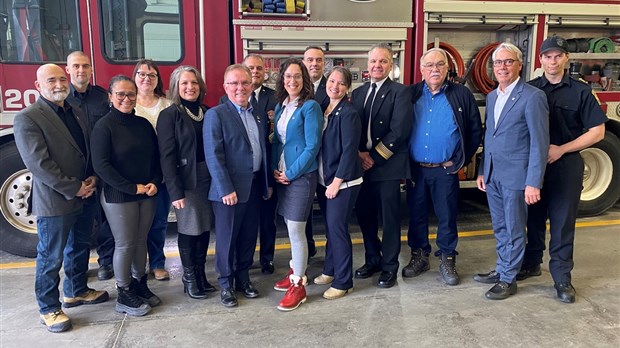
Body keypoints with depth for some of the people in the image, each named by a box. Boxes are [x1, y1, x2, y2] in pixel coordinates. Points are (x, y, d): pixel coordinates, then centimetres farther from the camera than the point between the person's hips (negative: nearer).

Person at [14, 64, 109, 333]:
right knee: (51, 258, 5)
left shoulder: (77, 114, 10)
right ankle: (49, 309, 20)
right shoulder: (27, 119, -13)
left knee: (80, 248, 21)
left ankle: (76, 291, 40)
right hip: (54, 202, -7)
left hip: (84, 198, 8)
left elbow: (90, 150, 14)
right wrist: (73, 189, -18)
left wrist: (92, 179, -3)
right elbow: (38, 163, -19)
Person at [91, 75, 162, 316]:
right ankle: (124, 295, 17)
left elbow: (156, 157, 11)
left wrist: (154, 182, -5)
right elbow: (101, 165, -16)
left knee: (141, 241, 14)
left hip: (146, 194, 5)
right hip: (118, 196, -5)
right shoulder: (104, 126, -9)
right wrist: (133, 188, -16)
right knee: (124, 245, 3)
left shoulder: (143, 124, 8)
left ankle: (140, 284, 28)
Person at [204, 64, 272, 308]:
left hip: (254, 186, 6)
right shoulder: (216, 115, -9)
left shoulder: (257, 115, 11)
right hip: (229, 189, -6)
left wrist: (267, 183, 13)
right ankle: (226, 284, 23)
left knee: (249, 236, 15)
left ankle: (243, 278, 31)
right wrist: (226, 189, -19)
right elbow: (213, 156, -15)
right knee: (227, 238, 7)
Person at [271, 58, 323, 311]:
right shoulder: (280, 106, 10)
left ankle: (298, 285, 7)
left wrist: (291, 173, -14)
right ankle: (296, 270, 32)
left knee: (296, 230, -4)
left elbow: (312, 146, -15)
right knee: (291, 227, 16)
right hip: (282, 174, 7)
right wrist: (275, 168, 1)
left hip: (301, 175, -7)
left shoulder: (310, 107, -10)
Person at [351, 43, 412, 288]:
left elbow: (399, 131, -13)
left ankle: (389, 266, 19)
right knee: (364, 215, 12)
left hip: (388, 166, -5)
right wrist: (359, 154, -6)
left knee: (389, 218, 4)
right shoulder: (358, 93, 13)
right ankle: (372, 259, 31)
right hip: (361, 165, 5)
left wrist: (374, 157, -14)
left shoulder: (400, 92, -4)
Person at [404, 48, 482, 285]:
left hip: (446, 170, -2)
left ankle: (447, 260, 23)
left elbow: (475, 131, 4)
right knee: (416, 215, 11)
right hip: (415, 168, 2)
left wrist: (462, 160, 0)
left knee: (447, 217, 7)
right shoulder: (411, 94, 4)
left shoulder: (461, 95, 0)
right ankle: (419, 257, 28)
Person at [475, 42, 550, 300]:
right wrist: (482, 171, 14)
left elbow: (540, 143, -14)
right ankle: (501, 269, 32)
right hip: (492, 175, 7)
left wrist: (533, 183, -17)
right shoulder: (491, 97, 12)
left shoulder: (532, 96, -11)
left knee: (514, 230, 6)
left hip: (516, 176, -6)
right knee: (500, 228, 17)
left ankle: (509, 279, 18)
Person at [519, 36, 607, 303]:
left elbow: (597, 131, -2)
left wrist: (561, 149, -11)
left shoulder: (580, 91, 0)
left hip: (566, 165, -2)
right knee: (533, 217, 12)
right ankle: (531, 263, 28)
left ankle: (562, 276, 12)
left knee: (562, 221, 2)